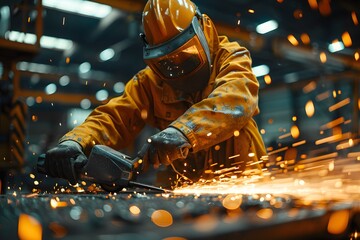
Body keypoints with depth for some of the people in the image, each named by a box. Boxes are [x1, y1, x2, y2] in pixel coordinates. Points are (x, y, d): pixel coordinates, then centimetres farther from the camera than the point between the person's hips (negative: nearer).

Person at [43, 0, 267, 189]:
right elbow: (113, 119, -3)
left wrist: (184, 131, -39)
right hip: (184, 188, 1)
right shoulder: (150, 82, 5)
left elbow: (237, 96, -23)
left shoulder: (231, 58, -2)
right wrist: (74, 141, -24)